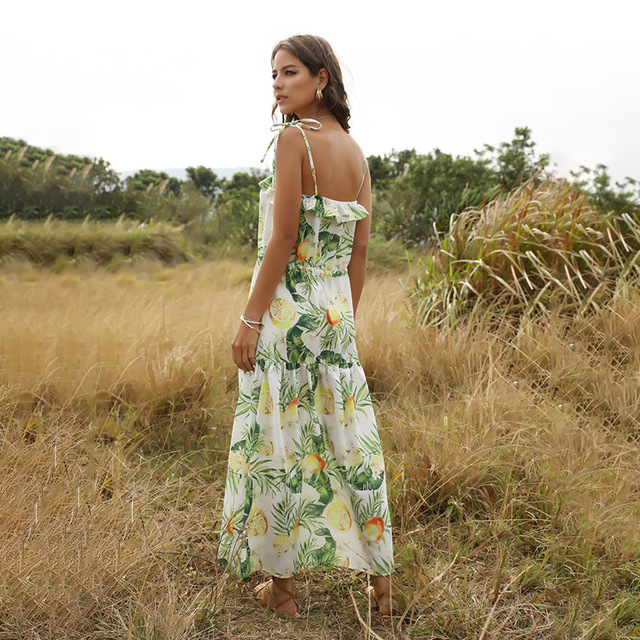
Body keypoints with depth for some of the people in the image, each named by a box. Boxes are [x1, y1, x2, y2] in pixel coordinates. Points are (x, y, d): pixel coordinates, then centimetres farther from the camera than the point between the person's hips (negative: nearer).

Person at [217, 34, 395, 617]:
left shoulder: (293, 138, -11)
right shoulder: (356, 152, 10)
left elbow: (283, 238, -16)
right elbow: (360, 248, 11)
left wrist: (250, 319, -13)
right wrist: (347, 320, 18)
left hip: (287, 308, -7)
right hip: (337, 310, 7)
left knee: (280, 439, 5)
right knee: (349, 436, 13)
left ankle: (281, 584, 18)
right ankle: (381, 578, 23)